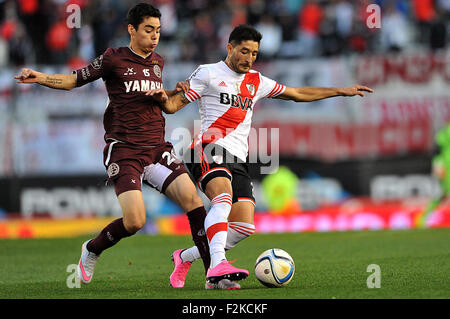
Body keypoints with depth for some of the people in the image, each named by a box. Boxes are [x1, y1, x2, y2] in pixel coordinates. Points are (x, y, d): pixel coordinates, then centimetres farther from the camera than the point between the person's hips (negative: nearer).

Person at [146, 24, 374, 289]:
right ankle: (218, 265, -48)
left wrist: (342, 91, 29)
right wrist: (163, 98, -21)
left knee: (245, 227, -6)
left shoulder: (256, 81, 22)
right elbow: (175, 104, 4)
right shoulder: (209, 73, 6)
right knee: (224, 198, -34)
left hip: (238, 160, 6)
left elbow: (298, 94, 30)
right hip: (211, 149, -6)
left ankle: (186, 256, 10)